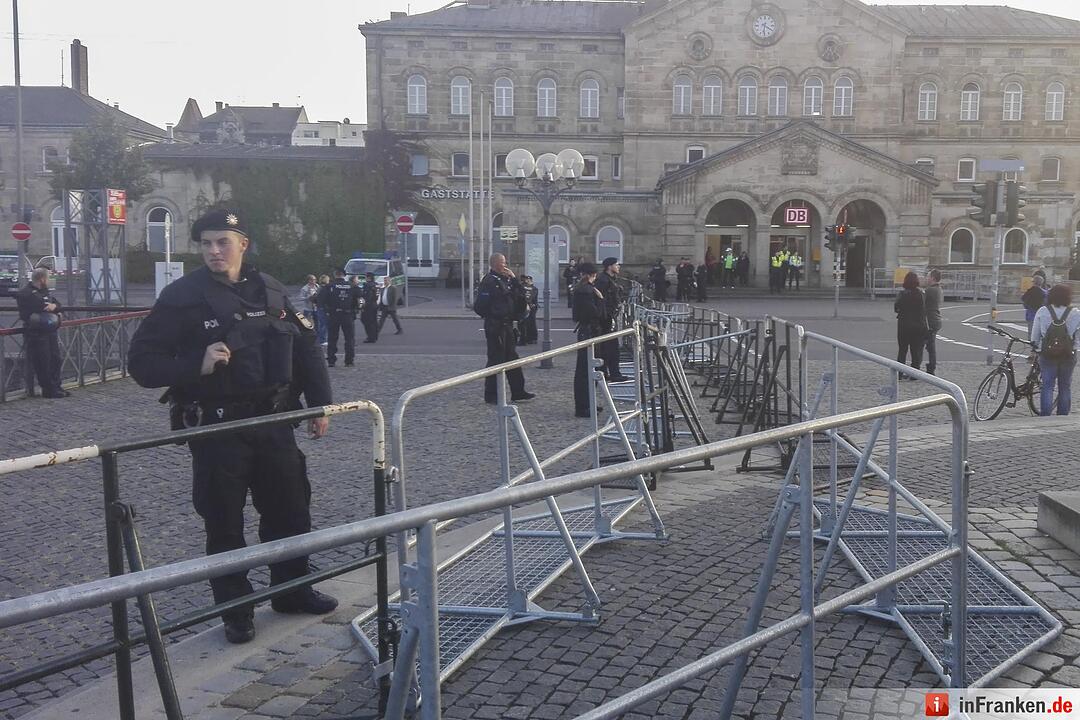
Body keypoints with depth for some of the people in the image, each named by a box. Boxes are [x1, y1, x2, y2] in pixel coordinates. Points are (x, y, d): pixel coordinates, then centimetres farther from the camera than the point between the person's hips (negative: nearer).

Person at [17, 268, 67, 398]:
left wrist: (55, 306, -12)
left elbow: (60, 307, 11)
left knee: (55, 360, 11)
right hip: (36, 334, -8)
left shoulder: (45, 292, 17)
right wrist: (49, 307, -10)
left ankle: (56, 387, 20)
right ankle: (49, 390, 2)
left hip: (51, 332, 8)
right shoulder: (24, 294, -9)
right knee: (43, 363, -5)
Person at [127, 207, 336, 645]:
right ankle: (236, 612, 21)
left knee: (291, 508, 13)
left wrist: (319, 405, 11)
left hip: (274, 421, 4)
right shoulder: (183, 297, -8)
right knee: (224, 522, 5)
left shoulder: (271, 292, 5)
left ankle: (293, 590, 33)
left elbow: (306, 348, 14)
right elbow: (142, 362, -9)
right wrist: (197, 366, -24)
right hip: (216, 428, -4)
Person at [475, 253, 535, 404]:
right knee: (496, 359, -4)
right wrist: (491, 316, -11)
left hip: (507, 325, 9)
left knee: (512, 357, 13)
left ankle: (518, 392, 20)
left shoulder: (506, 279, 14)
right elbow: (481, 305, -19)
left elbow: (521, 293, 10)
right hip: (495, 326, -9)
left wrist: (514, 278, -1)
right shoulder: (489, 281, -13)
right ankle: (491, 395, 5)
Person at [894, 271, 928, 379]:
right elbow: (925, 310, -4)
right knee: (916, 350, 8)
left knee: (902, 350, 9)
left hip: (904, 325, 0)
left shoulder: (902, 294, -9)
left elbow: (896, 308, -6)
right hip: (919, 325, 0)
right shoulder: (922, 294, -5)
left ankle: (899, 372, 8)